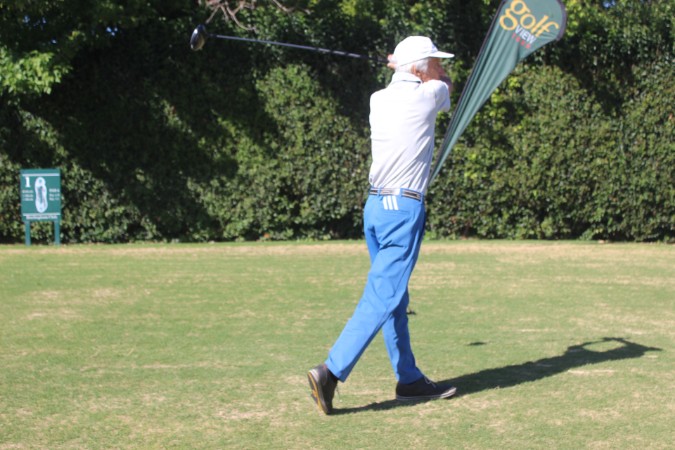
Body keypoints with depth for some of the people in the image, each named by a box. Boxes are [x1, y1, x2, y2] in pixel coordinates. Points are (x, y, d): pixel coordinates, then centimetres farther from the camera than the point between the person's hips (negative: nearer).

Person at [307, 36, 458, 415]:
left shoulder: (378, 99, 10)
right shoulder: (427, 94, -5)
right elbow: (446, 84, 21)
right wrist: (428, 70, 36)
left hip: (376, 206, 8)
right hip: (404, 209, -8)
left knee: (396, 299, 12)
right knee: (381, 298, -10)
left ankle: (409, 379, 20)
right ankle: (331, 372, -17)